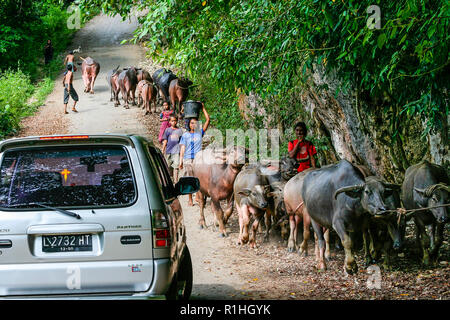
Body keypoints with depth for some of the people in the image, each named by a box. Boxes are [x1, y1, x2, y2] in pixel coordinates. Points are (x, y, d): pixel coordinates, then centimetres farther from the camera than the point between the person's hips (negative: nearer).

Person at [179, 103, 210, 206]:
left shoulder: (200, 133, 10)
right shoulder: (185, 135, 9)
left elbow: (208, 120, 7)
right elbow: (182, 148, 7)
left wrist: (203, 108, 10)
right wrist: (181, 161, -1)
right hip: (188, 159, 0)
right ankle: (190, 200, 7)